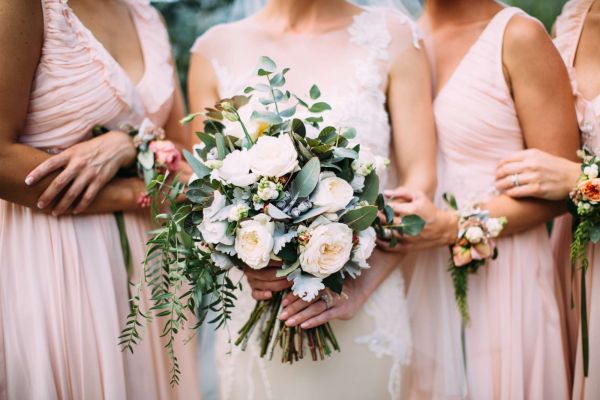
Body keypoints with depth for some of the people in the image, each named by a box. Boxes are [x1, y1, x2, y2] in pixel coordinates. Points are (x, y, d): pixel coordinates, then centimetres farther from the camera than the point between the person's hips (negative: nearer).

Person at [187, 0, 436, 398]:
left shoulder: (391, 35, -2)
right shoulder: (215, 49, 2)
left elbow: (420, 180, -5)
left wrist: (359, 286, -16)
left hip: (367, 314, 0)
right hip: (255, 307, 1)